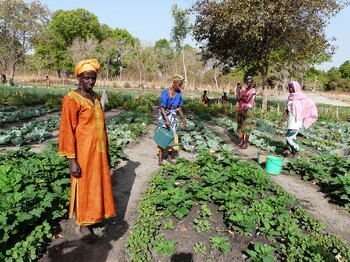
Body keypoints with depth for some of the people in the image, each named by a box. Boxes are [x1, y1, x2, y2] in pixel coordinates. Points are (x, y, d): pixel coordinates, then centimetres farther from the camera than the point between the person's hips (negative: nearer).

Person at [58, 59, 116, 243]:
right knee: (83, 188, 8)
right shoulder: (71, 99, -14)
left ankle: (94, 215, 37)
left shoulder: (96, 97, 8)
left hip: (98, 151, 7)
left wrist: (106, 151, 15)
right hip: (83, 152, -7)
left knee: (97, 185, 17)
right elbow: (67, 131, -15)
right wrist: (72, 160, -17)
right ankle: (82, 225, 26)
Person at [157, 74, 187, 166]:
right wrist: (166, 120, -25)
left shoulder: (179, 93, -3)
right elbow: (162, 107, -20)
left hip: (173, 116, 5)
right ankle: (160, 158, 5)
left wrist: (183, 118, 11)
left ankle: (169, 157, 16)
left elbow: (179, 107, 8)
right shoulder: (165, 92, -20)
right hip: (164, 115, -5)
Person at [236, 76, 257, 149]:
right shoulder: (244, 90, 16)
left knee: (246, 127, -5)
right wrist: (239, 89, 4)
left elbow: (247, 100, -14)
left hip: (247, 110, -7)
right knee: (240, 126, 9)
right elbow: (238, 98, 8)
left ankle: (246, 143, -1)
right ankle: (241, 142, 17)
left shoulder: (253, 90, -6)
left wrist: (241, 97, 0)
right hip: (240, 109, 7)